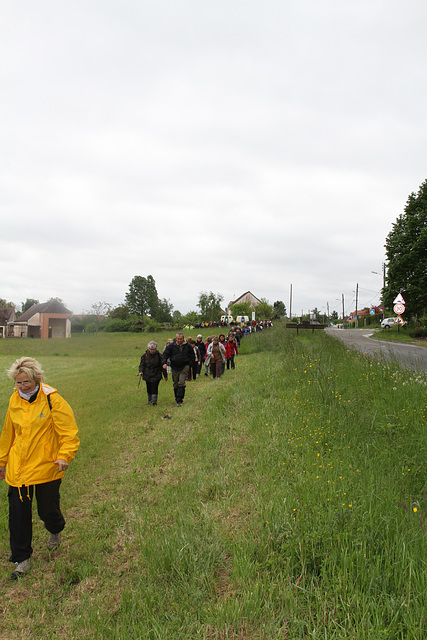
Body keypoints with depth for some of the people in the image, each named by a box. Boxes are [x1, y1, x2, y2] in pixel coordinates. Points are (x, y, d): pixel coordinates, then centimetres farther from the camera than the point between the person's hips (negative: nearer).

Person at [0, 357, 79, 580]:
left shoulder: (53, 400, -15)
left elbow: (69, 433, -12)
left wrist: (64, 456, -26)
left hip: (46, 467, -4)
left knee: (47, 510, 10)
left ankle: (55, 531, 45)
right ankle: (22, 559, 23)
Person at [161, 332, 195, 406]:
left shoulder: (188, 346, 2)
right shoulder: (171, 346, -2)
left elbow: (192, 356, 13)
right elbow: (165, 354, 1)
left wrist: (189, 365, 4)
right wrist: (164, 363, -15)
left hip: (184, 367, -1)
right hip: (175, 368, 1)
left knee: (181, 383, -13)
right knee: (176, 385, 10)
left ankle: (179, 400, -12)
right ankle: (177, 398, 27)